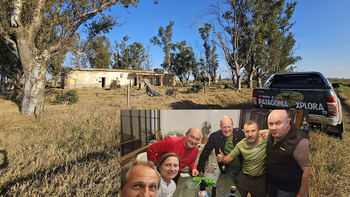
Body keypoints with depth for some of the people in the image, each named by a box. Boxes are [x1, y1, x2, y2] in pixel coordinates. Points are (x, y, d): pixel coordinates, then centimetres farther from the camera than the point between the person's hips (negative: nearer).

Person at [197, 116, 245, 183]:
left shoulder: (240, 133, -12)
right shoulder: (214, 136, -14)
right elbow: (205, 152, -9)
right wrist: (200, 168, -11)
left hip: (243, 167, 1)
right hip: (229, 169, -1)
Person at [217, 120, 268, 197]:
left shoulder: (266, 141, -20)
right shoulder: (241, 144, -11)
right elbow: (229, 158, -4)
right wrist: (222, 159, -26)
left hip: (260, 180, -1)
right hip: (244, 177, 2)